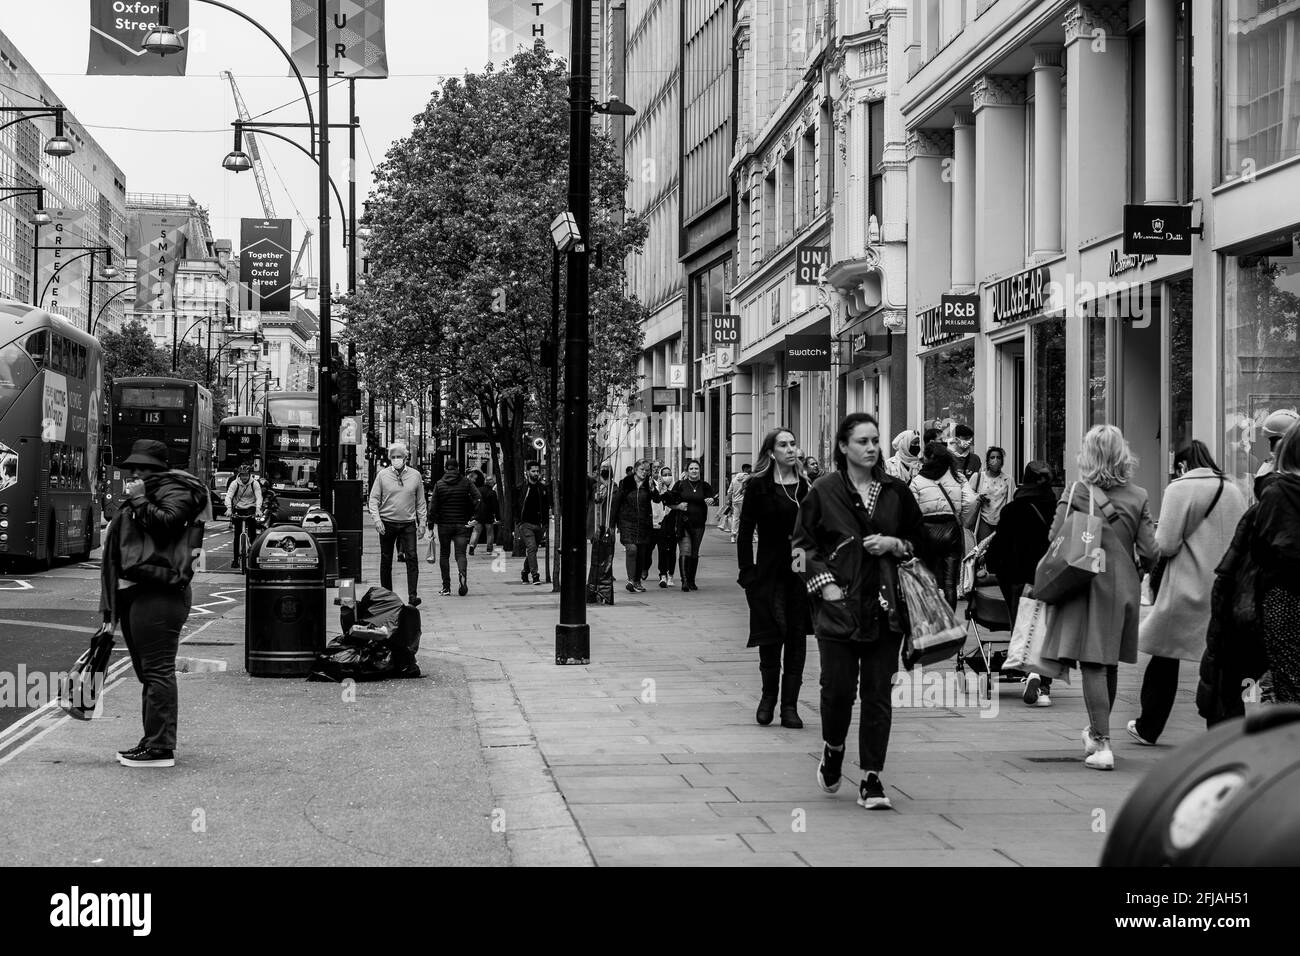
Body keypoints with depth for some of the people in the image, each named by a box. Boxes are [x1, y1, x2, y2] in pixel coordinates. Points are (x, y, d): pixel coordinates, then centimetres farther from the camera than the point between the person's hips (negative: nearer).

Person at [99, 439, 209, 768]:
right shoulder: (140, 495, 26)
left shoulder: (175, 490, -2)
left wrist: (139, 499, -12)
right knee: (149, 671, 13)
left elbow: (165, 522, -21)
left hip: (157, 591, -11)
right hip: (135, 590, 11)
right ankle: (152, 742, 18)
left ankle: (161, 747, -14)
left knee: (157, 670, -12)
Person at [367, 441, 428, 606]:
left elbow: (420, 502, 10)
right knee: (386, 560, 7)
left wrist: (422, 523, 7)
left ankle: (413, 596, -13)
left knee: (412, 558, -11)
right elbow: (374, 498, 2)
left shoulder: (415, 475, 4)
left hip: (408, 523, 0)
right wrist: (376, 518, -10)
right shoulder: (382, 475, 0)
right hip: (387, 523, 0)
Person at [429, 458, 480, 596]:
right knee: (461, 554, -1)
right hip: (462, 525, 0)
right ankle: (463, 575, -30)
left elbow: (433, 507, -2)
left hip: (444, 524, 0)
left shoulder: (439, 484, 1)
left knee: (444, 554, 11)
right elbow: (478, 498, -12)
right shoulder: (466, 482, 1)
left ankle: (446, 586, 7)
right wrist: (474, 517, -7)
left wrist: (430, 526, 1)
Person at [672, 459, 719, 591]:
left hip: (698, 524, 2)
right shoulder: (680, 485, 3)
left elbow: (714, 499, 1)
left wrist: (711, 500, -21)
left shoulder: (705, 486, 7)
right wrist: (678, 506, -12)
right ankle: (684, 581, -17)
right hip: (683, 523, -2)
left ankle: (691, 581, 21)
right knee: (685, 552, -14)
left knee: (695, 554, 10)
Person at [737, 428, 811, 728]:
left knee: (797, 638, 2)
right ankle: (768, 696, 21)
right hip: (770, 573, -3)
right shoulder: (758, 486, -2)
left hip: (803, 572, 3)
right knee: (770, 637, -2)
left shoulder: (807, 486, 8)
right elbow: (745, 531, -1)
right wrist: (747, 571, -7)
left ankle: (789, 706, 7)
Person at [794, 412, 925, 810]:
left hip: (885, 608, 2)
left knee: (879, 694, 0)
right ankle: (832, 750, 28)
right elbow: (804, 544, 4)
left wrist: (894, 544, -2)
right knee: (838, 688, -3)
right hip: (839, 607, -2)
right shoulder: (823, 492, 0)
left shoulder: (896, 492, 8)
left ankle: (872, 778, 6)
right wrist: (824, 583, -7)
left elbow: (919, 539, 18)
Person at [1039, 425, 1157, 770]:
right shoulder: (1137, 497, 0)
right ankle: (1098, 731, 35)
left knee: (1092, 664, -5)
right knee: (1109, 663, 17)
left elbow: (1055, 539, -11)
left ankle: (1102, 743, -13)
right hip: (1124, 584, 4)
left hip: (1086, 584, -4)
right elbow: (1149, 552, -2)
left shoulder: (1077, 492, -8)